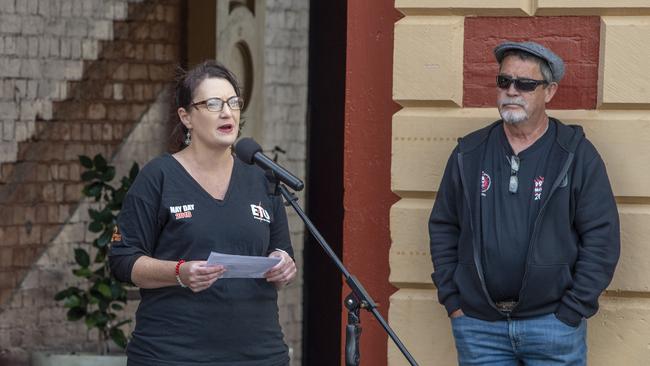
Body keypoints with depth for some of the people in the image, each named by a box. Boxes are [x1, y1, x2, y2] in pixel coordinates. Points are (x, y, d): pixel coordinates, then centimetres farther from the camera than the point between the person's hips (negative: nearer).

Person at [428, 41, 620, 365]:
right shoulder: (468, 153, 8)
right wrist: (452, 301, 5)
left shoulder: (577, 155, -1)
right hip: (478, 328, 3)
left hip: (553, 323, -2)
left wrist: (571, 313, -9)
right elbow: (442, 228, 13)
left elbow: (602, 238, -4)